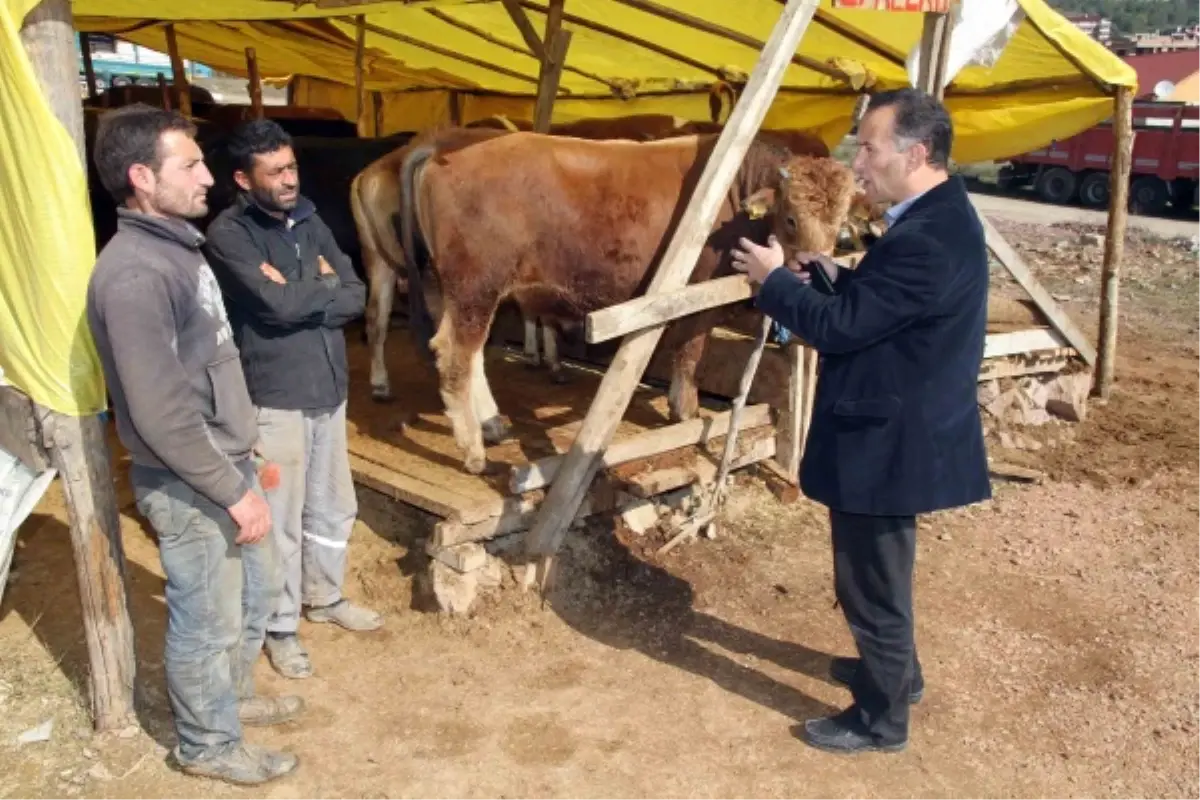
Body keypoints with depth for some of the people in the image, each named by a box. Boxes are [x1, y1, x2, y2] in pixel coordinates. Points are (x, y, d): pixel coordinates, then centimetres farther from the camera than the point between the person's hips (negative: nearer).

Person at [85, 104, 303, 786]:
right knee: (209, 623, 10)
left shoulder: (179, 246, 7)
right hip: (191, 489, -9)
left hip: (225, 468, 9)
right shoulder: (135, 274, -24)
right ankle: (210, 745, 32)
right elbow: (160, 413, -26)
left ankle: (235, 697, 47)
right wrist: (234, 493, -19)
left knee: (254, 595, 25)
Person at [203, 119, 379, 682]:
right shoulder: (228, 233, -12)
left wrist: (299, 295, -15)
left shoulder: (309, 221, 8)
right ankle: (280, 627, 22)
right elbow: (278, 305, -25)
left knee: (333, 509, 19)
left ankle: (324, 597, 39)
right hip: (275, 399, -6)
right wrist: (323, 286, -7)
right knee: (280, 520, 4)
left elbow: (356, 298, 1)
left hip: (329, 391, 7)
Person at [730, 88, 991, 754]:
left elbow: (840, 327, -25)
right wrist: (831, 276, 2)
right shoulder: (936, 218, 8)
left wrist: (774, 279, -11)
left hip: (888, 441, -11)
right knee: (879, 574, 26)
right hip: (894, 431, 11)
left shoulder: (929, 237, -26)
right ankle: (895, 671, 46)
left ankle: (881, 718, 24)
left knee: (870, 582, 6)